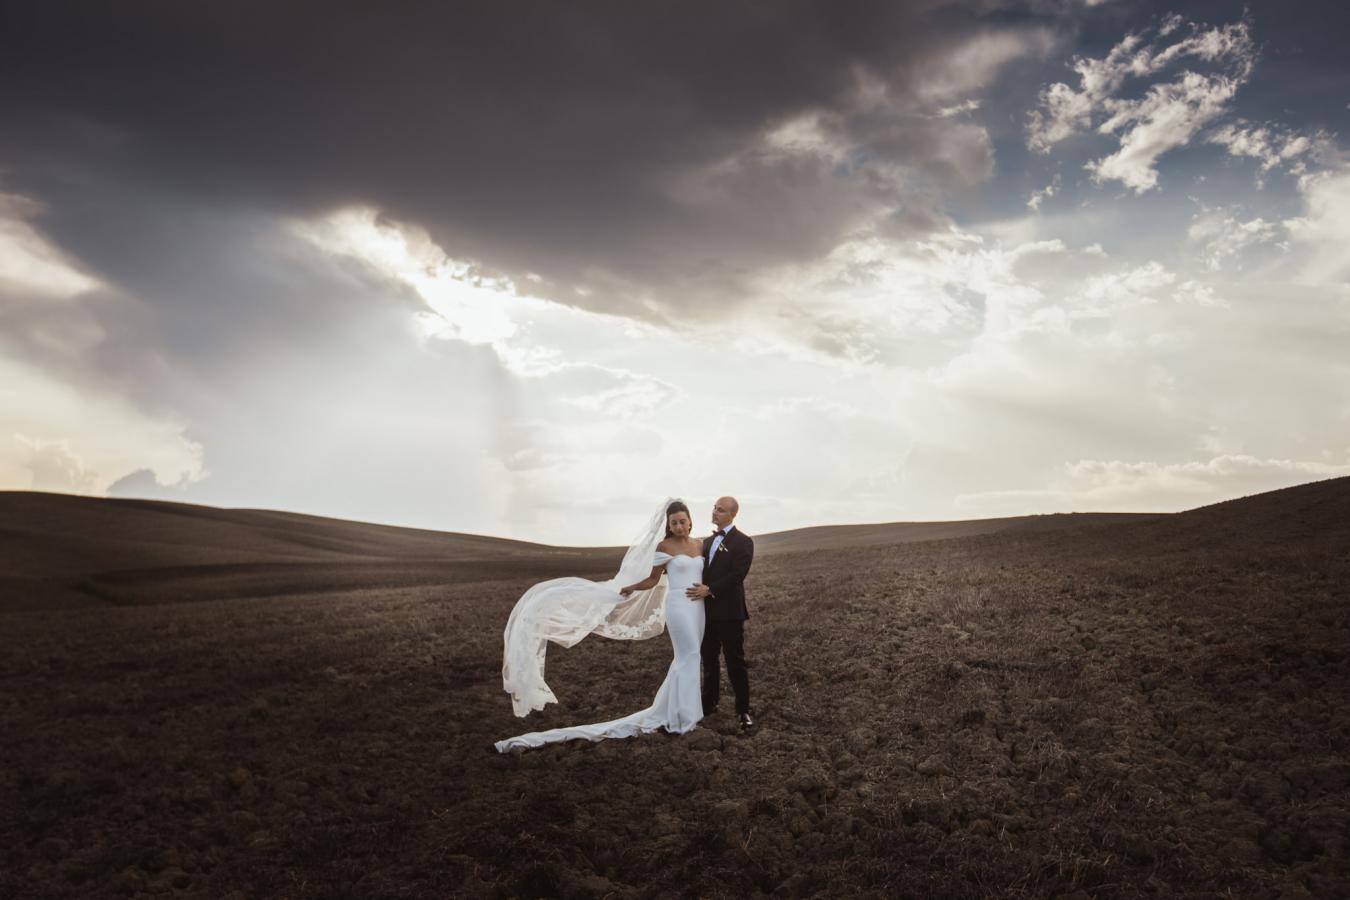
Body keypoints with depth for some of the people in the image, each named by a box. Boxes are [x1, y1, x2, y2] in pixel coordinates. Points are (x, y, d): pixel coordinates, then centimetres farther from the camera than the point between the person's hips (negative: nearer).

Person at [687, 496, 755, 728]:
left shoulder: (743, 542, -9)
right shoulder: (708, 541, 15)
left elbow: (737, 575, -19)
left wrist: (710, 590, -21)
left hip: (729, 612, -7)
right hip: (708, 610, 7)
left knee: (735, 661, 0)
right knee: (709, 659, 15)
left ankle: (743, 710, 9)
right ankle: (709, 703, 27)